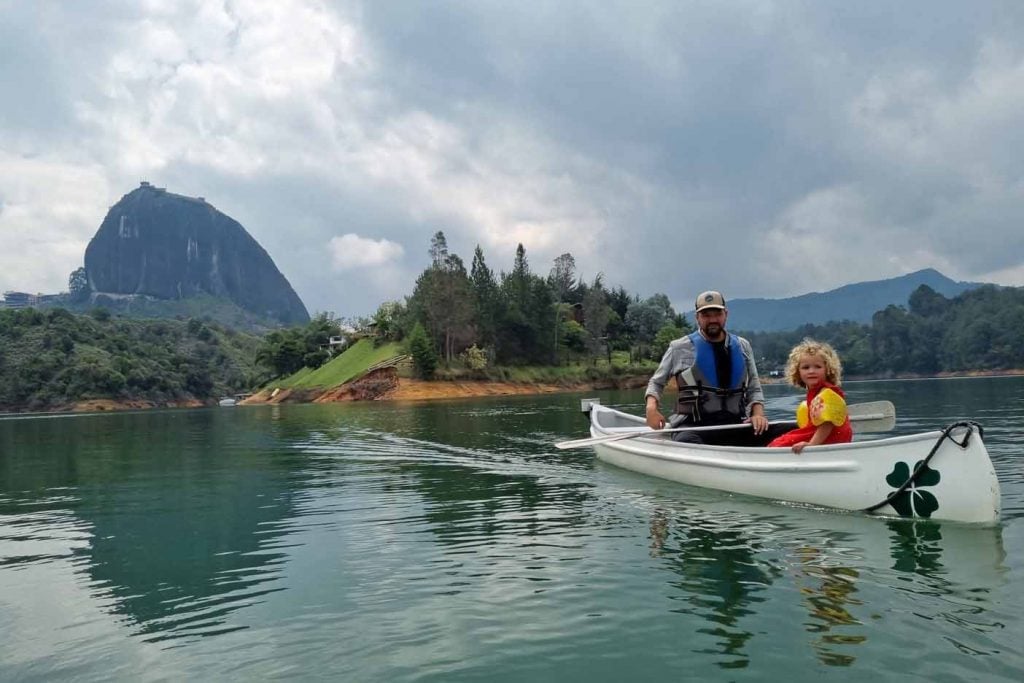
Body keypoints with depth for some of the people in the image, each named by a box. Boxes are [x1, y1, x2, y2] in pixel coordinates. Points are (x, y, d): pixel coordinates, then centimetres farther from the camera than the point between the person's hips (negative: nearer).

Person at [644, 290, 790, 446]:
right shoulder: (680, 348, 6)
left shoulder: (742, 346, 15)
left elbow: (754, 388, 18)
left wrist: (758, 414, -2)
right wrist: (652, 407, -7)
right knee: (687, 442, -41)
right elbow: (656, 382, 14)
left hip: (735, 424, 4)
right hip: (693, 426, -3)